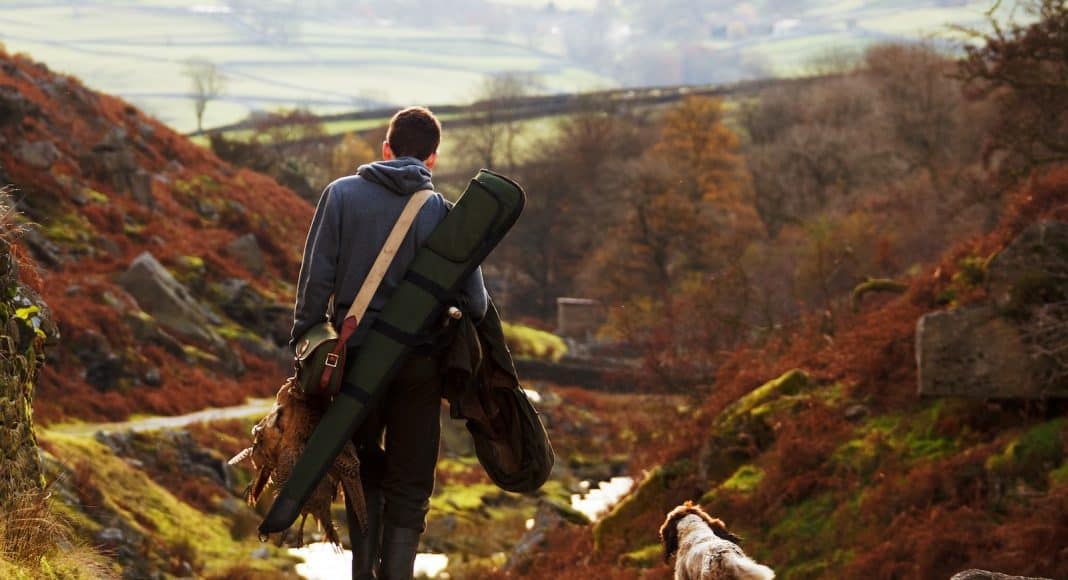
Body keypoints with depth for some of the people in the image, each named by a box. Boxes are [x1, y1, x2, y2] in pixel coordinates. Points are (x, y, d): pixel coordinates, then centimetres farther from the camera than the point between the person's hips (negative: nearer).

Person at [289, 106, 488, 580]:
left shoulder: (342, 194, -1)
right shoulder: (442, 210, -2)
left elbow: (316, 278, -5)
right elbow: (474, 300, -2)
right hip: (418, 363, -1)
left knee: (365, 472, 19)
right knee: (409, 488, 8)